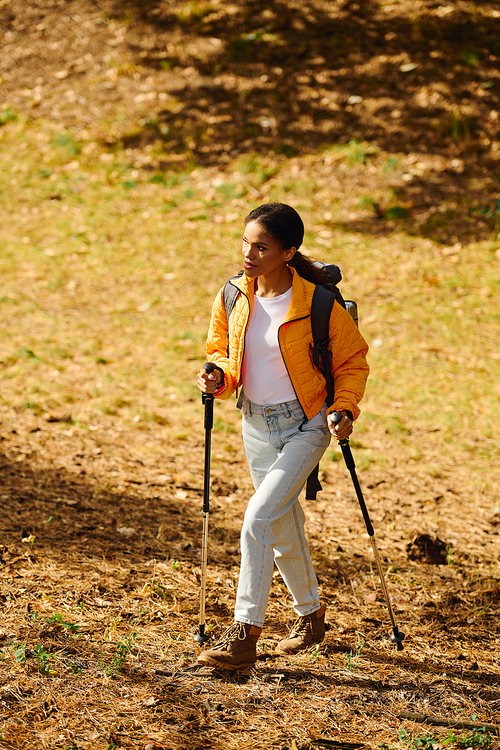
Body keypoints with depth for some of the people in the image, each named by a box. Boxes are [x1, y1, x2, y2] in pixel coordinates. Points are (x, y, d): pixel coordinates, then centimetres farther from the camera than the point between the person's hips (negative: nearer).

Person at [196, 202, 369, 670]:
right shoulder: (232, 299, -4)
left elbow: (352, 360, -3)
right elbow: (223, 351, 12)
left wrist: (345, 410, -15)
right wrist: (218, 375, -10)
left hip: (306, 425, -6)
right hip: (257, 425, 6)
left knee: (259, 517, -19)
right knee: (284, 527, 16)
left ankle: (244, 634, -14)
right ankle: (310, 613, 38)